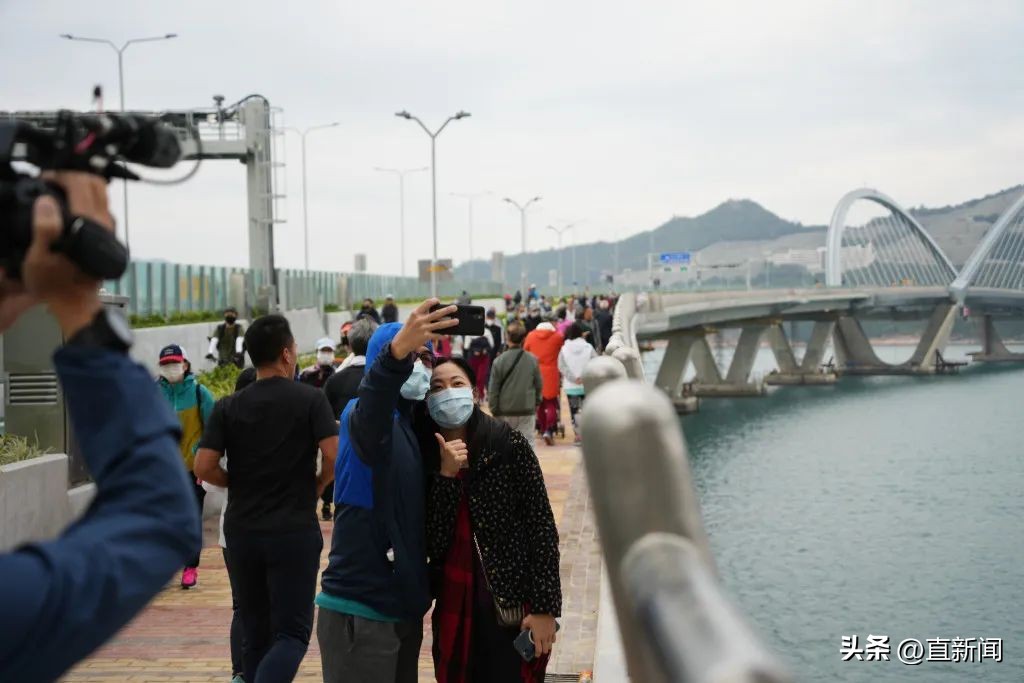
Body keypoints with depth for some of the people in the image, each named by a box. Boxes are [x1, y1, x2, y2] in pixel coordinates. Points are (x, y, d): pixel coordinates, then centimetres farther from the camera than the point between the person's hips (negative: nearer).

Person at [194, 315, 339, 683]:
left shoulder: (229, 407, 2)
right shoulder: (311, 399, -5)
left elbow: (203, 466, -5)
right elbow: (335, 455, -14)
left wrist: (239, 484, 12)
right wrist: (318, 483, 5)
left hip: (242, 530, 3)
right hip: (295, 530, -3)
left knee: (257, 631, 15)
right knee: (292, 632, 0)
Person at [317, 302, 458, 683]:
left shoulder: (414, 425, 14)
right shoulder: (367, 418, -10)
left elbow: (419, 509, 13)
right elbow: (369, 413, -37)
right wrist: (397, 350, -54)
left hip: (403, 606, 8)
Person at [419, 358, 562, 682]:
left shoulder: (510, 445, -8)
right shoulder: (424, 456, 0)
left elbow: (542, 527, -8)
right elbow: (431, 544, -8)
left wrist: (545, 607, -11)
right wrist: (446, 474, -17)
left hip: (513, 608, -3)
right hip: (454, 610, 3)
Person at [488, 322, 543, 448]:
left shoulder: (499, 361, -9)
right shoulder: (532, 360, -5)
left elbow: (493, 389, -4)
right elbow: (539, 385, 5)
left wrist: (494, 410, 7)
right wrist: (537, 402, 20)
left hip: (505, 412, 0)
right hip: (527, 411, 0)